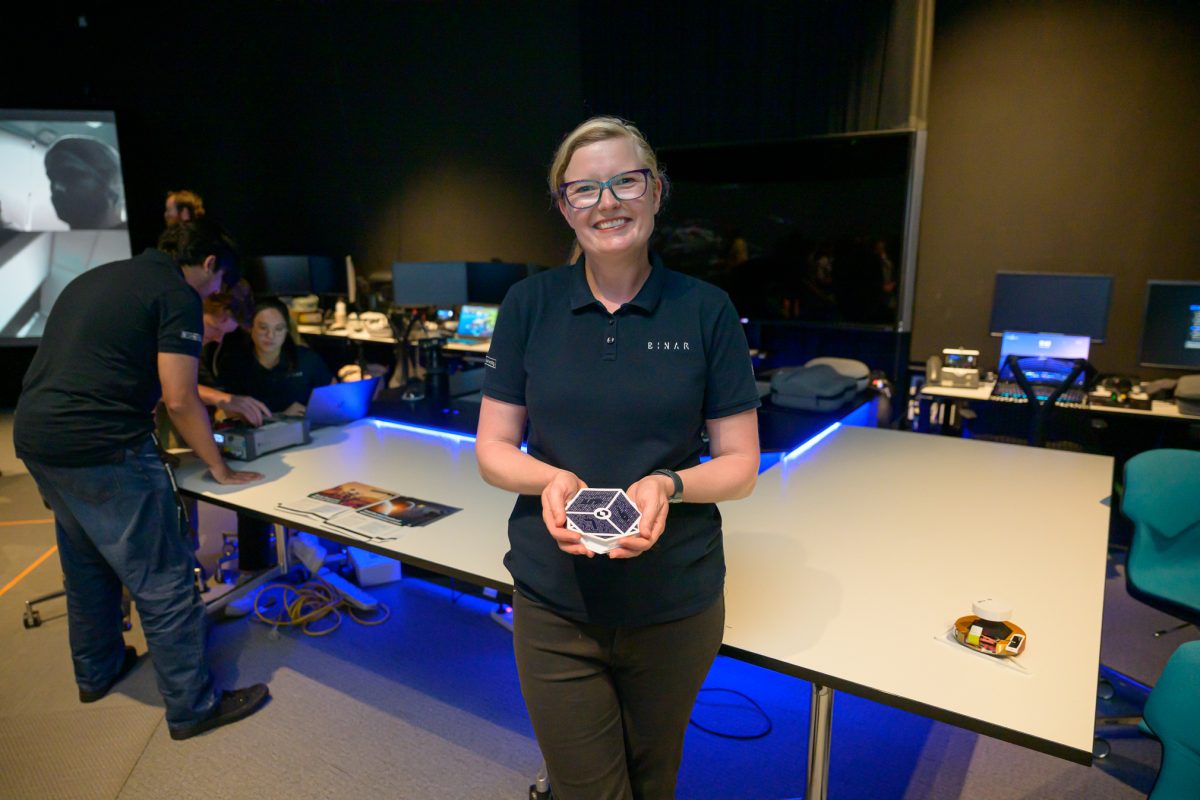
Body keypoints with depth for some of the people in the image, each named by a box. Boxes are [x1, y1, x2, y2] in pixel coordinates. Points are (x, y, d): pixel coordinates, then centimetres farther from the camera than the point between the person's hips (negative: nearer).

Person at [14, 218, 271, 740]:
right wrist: (220, 469, -4)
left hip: (34, 438, 9)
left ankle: (97, 672, 43)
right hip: (102, 449, -9)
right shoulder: (179, 296, -7)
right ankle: (191, 706, 12)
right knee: (163, 582, 1)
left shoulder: (92, 279, 19)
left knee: (86, 565, 26)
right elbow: (179, 399, -14)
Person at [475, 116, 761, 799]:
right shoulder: (529, 305, -3)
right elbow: (493, 447, 0)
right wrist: (550, 479, -21)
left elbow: (741, 464, -3)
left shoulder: (707, 310, -6)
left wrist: (669, 485, -23)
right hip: (555, 605, 0)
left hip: (674, 605, 1)